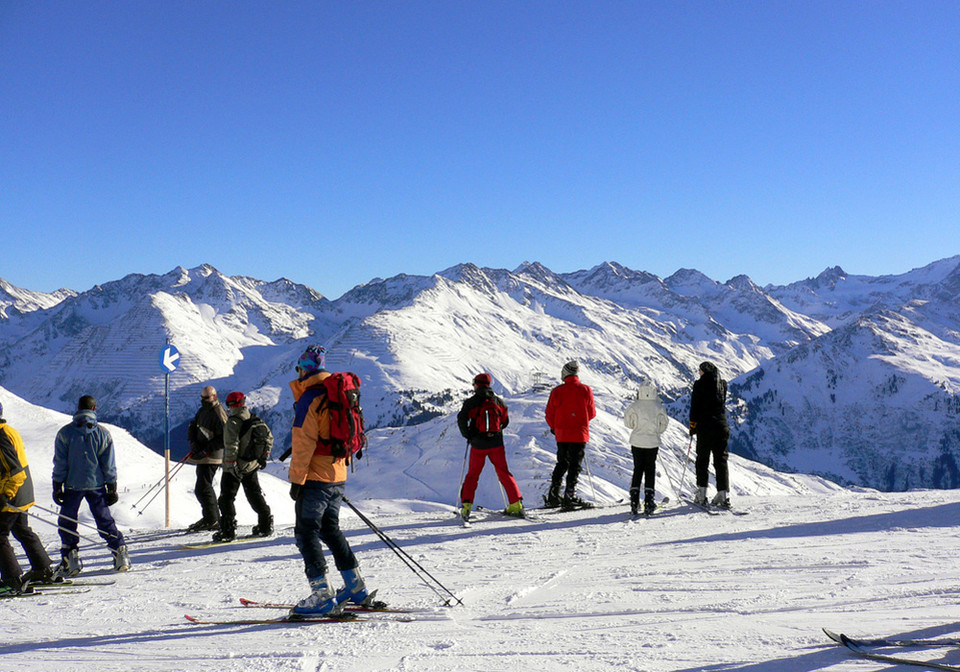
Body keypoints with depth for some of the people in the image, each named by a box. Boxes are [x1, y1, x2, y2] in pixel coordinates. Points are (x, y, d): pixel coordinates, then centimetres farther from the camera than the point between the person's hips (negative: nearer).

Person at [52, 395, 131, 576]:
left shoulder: (65, 432, -6)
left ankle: (70, 560, 3)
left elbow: (60, 463, -5)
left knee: (67, 523, 9)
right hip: (97, 485, 2)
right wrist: (112, 488, 8)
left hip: (72, 486, -2)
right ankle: (120, 554, 8)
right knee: (105, 520, 12)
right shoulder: (103, 434, -2)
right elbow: (109, 465, 1)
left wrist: (57, 487, 1)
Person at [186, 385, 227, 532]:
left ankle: (211, 520, -4)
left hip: (211, 457, -9)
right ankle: (215, 519, 21)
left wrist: (206, 450, -22)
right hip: (201, 455, 9)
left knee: (202, 488, -11)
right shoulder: (202, 411, 13)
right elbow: (192, 428, 16)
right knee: (205, 487, 14)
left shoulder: (219, 414, -15)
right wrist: (193, 442, -3)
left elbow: (223, 439, -19)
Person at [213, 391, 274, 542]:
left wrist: (230, 464, -19)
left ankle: (228, 531, -6)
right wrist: (264, 456, 19)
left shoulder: (233, 422, -17)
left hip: (235, 467, -7)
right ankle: (265, 525, 22)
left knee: (226, 497, 0)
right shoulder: (257, 421, 5)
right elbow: (269, 437, 12)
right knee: (255, 494, 19)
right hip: (252, 466, 7)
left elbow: (231, 446, -22)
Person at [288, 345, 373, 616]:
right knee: (330, 529, 19)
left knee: (306, 533, -4)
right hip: (337, 476, 9)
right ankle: (355, 586, 21)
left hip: (315, 479, -8)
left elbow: (304, 443, -17)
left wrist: (297, 479, -14)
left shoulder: (309, 398, -12)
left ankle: (322, 594, -10)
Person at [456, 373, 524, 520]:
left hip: (478, 444, -2)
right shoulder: (499, 401, 6)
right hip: (496, 444, 2)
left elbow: (462, 419, -13)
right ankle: (516, 504, 3)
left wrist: (467, 435, 2)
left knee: (472, 475, 8)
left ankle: (466, 505, -4)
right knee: (504, 473, 9)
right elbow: (505, 421, 13)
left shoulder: (471, 402, -4)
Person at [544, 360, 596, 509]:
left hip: (561, 434, 2)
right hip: (579, 435, -2)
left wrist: (554, 427, 18)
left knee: (562, 463, 16)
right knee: (575, 464, 2)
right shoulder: (586, 390, -7)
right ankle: (569, 495, -6)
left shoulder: (557, 391, -6)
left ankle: (553, 495, 16)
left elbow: (549, 414, -1)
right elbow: (592, 413, 1)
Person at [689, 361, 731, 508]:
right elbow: (722, 402, 16)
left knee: (702, 460, 4)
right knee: (721, 460, 6)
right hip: (722, 426, 4)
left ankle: (701, 495, 2)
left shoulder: (700, 384, -5)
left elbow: (695, 406, -5)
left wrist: (692, 426, 3)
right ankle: (724, 495, 0)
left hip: (705, 426, -4)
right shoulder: (723, 384, 9)